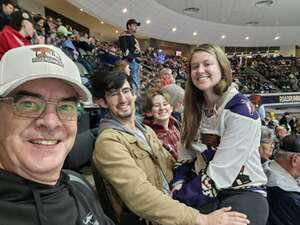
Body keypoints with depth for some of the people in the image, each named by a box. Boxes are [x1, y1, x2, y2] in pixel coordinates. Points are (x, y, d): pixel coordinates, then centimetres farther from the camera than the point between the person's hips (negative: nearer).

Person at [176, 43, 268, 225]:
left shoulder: (242, 110, -17)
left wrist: (179, 198, -19)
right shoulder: (195, 109, 3)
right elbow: (188, 157, 4)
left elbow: (220, 171, -21)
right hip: (205, 189, 4)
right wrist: (177, 189, -13)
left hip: (243, 192, -4)